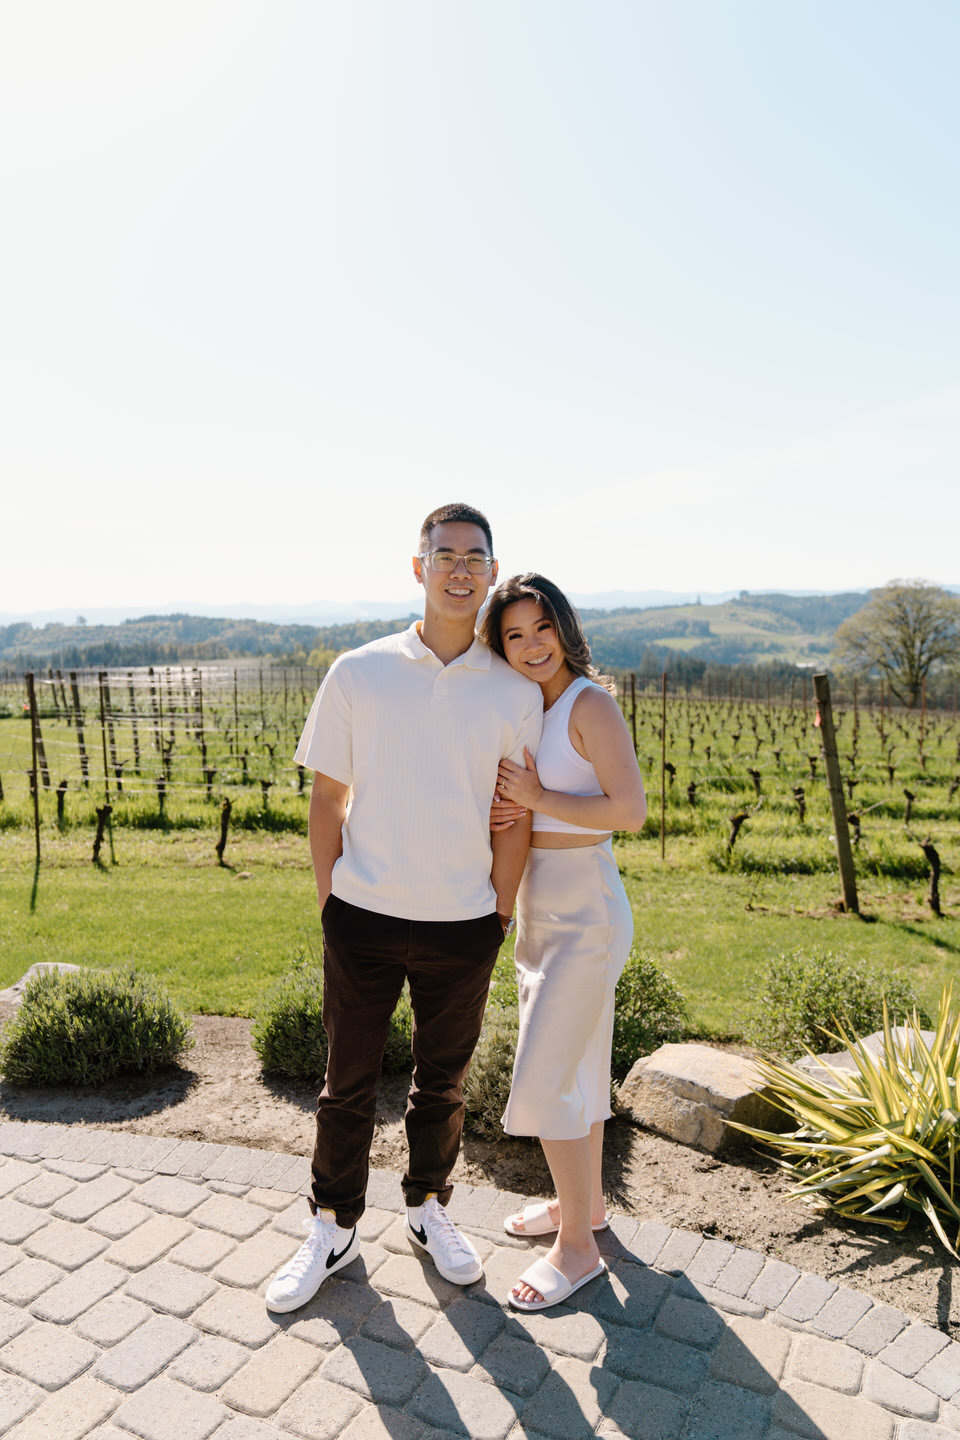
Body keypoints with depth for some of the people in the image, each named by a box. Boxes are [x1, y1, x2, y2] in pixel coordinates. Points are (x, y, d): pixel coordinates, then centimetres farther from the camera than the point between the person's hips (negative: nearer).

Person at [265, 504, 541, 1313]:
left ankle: (430, 1209, 44)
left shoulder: (515, 694, -3)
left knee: (443, 1085, 20)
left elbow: (513, 818, 1)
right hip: (364, 917, 0)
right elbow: (328, 797, 0)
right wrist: (330, 899, 0)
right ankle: (333, 1229, 38)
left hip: (463, 926, 1)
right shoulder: (358, 674, -5)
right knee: (349, 1084, 15)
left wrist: (501, 915, 1)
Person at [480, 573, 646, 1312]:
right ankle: (586, 1200, 38)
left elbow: (630, 810, -24)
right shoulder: (534, 711, 9)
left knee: (545, 1082, -3)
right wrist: (513, 808, -4)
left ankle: (577, 1246, 15)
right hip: (545, 912, 9)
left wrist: (538, 799, -18)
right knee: (576, 1064, 20)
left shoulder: (592, 704, -17)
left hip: (584, 915, -9)